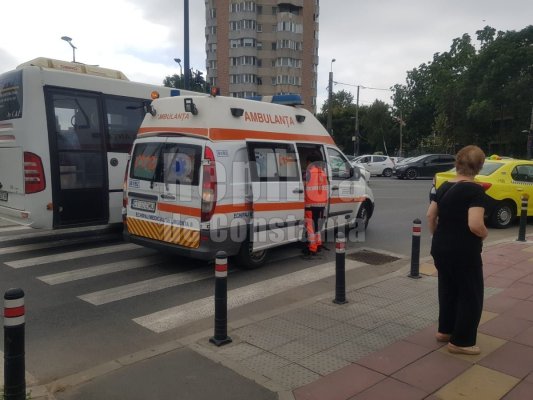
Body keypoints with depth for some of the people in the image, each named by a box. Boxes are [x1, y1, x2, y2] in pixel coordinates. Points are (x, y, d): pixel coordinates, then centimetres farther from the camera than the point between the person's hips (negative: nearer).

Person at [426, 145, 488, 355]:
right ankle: (461, 341, 18)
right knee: (470, 296, 9)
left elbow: (430, 215, 9)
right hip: (464, 253, -7)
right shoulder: (475, 190, -18)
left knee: (447, 290, 22)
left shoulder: (444, 186, 5)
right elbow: (475, 225, -26)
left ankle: (445, 330, 35)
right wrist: (485, 234, -6)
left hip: (440, 249, 7)